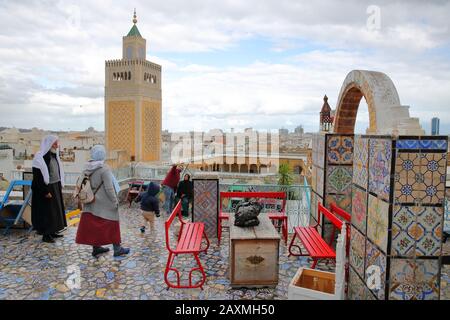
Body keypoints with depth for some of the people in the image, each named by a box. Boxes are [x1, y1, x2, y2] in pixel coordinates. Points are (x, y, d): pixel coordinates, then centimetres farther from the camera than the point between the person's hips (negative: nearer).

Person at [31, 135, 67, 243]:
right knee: (46, 212, 0)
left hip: (56, 187, 8)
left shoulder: (54, 155, 9)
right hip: (46, 189, -8)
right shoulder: (40, 157, -16)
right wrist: (45, 191, -20)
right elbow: (38, 177, -19)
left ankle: (52, 231, 26)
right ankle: (45, 235, 11)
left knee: (56, 209, 14)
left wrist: (60, 186, 14)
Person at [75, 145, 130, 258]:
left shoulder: (86, 168, 0)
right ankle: (117, 248, 14)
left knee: (93, 224, 14)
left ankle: (96, 247, 24)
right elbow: (109, 188, -19)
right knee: (112, 223, 6)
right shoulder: (104, 169, -20)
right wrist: (115, 201, -10)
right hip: (104, 203, -6)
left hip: (91, 202, 6)